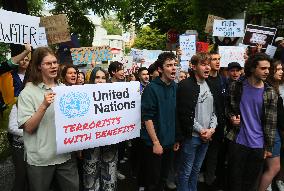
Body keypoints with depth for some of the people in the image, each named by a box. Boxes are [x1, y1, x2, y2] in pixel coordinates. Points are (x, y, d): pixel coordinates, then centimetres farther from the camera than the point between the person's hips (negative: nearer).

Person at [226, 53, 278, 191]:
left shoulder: (270, 93, -2)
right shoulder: (236, 86, -3)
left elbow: (271, 122, -1)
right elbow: (229, 107, 10)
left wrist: (269, 147, 0)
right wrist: (232, 117, -11)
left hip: (258, 145, 1)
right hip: (237, 142, 0)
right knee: (235, 179, 11)